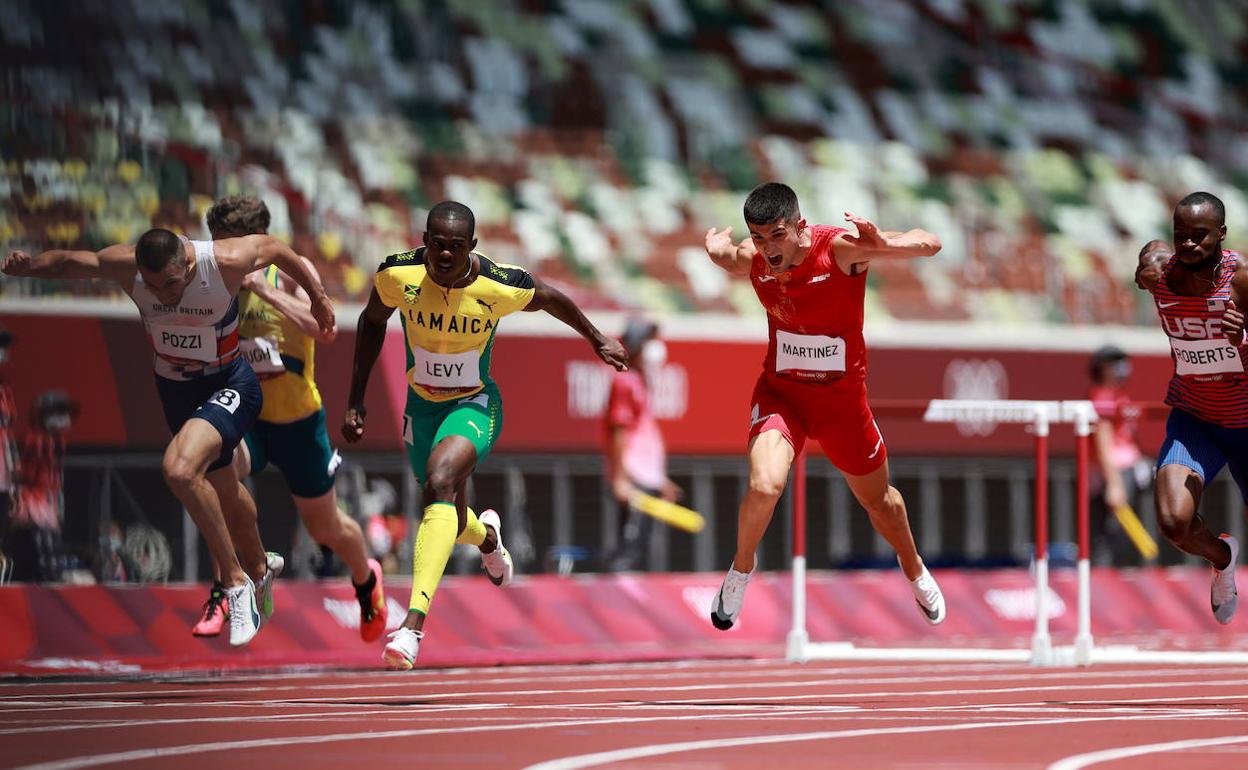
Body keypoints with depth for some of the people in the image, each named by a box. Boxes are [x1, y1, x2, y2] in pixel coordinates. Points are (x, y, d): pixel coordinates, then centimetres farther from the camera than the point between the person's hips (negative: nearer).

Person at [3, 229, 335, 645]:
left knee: (179, 469, -30)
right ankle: (258, 572, 52)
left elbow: (273, 247, -8)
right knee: (225, 490, 22)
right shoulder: (124, 265, -23)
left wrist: (317, 295, 7)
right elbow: (66, 262, -6)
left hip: (230, 385, -5)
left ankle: (237, 582, -15)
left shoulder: (227, 261, -30)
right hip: (174, 388, 5)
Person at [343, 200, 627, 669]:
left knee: (440, 481, -33)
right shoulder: (398, 274, -18)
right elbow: (373, 320, 4)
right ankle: (486, 538, 59)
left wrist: (598, 341, 15)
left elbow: (549, 299, -1)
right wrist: (355, 400, 4)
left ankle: (414, 622, -41)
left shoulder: (500, 286, -24)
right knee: (448, 517, 18)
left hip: (474, 405, -4)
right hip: (421, 405, 4)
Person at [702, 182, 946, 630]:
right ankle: (741, 568, 4)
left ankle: (914, 569, 52)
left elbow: (930, 244, -29)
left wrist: (881, 244, -50)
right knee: (764, 487, -27)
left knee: (878, 500, 19)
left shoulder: (841, 248, -25)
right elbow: (721, 251, 12)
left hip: (841, 395, 0)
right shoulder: (751, 260, -14)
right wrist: (716, 244, -14)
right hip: (780, 391, 0)